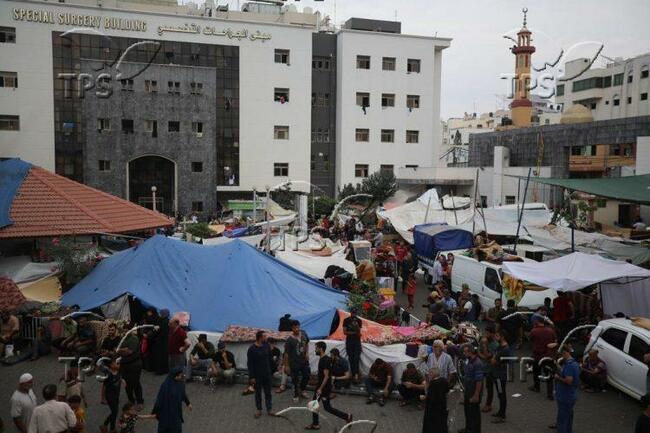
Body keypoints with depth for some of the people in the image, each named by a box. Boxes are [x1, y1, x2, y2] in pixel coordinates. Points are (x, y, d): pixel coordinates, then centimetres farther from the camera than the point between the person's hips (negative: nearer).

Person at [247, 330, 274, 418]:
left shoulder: (267, 346, -4)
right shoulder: (252, 349, -17)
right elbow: (250, 364, -13)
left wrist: (271, 371, 7)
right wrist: (252, 377, -12)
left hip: (267, 374, 3)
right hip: (257, 375, -3)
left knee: (268, 392, 12)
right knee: (258, 393, 12)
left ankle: (269, 409, 24)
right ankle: (259, 410, 26)